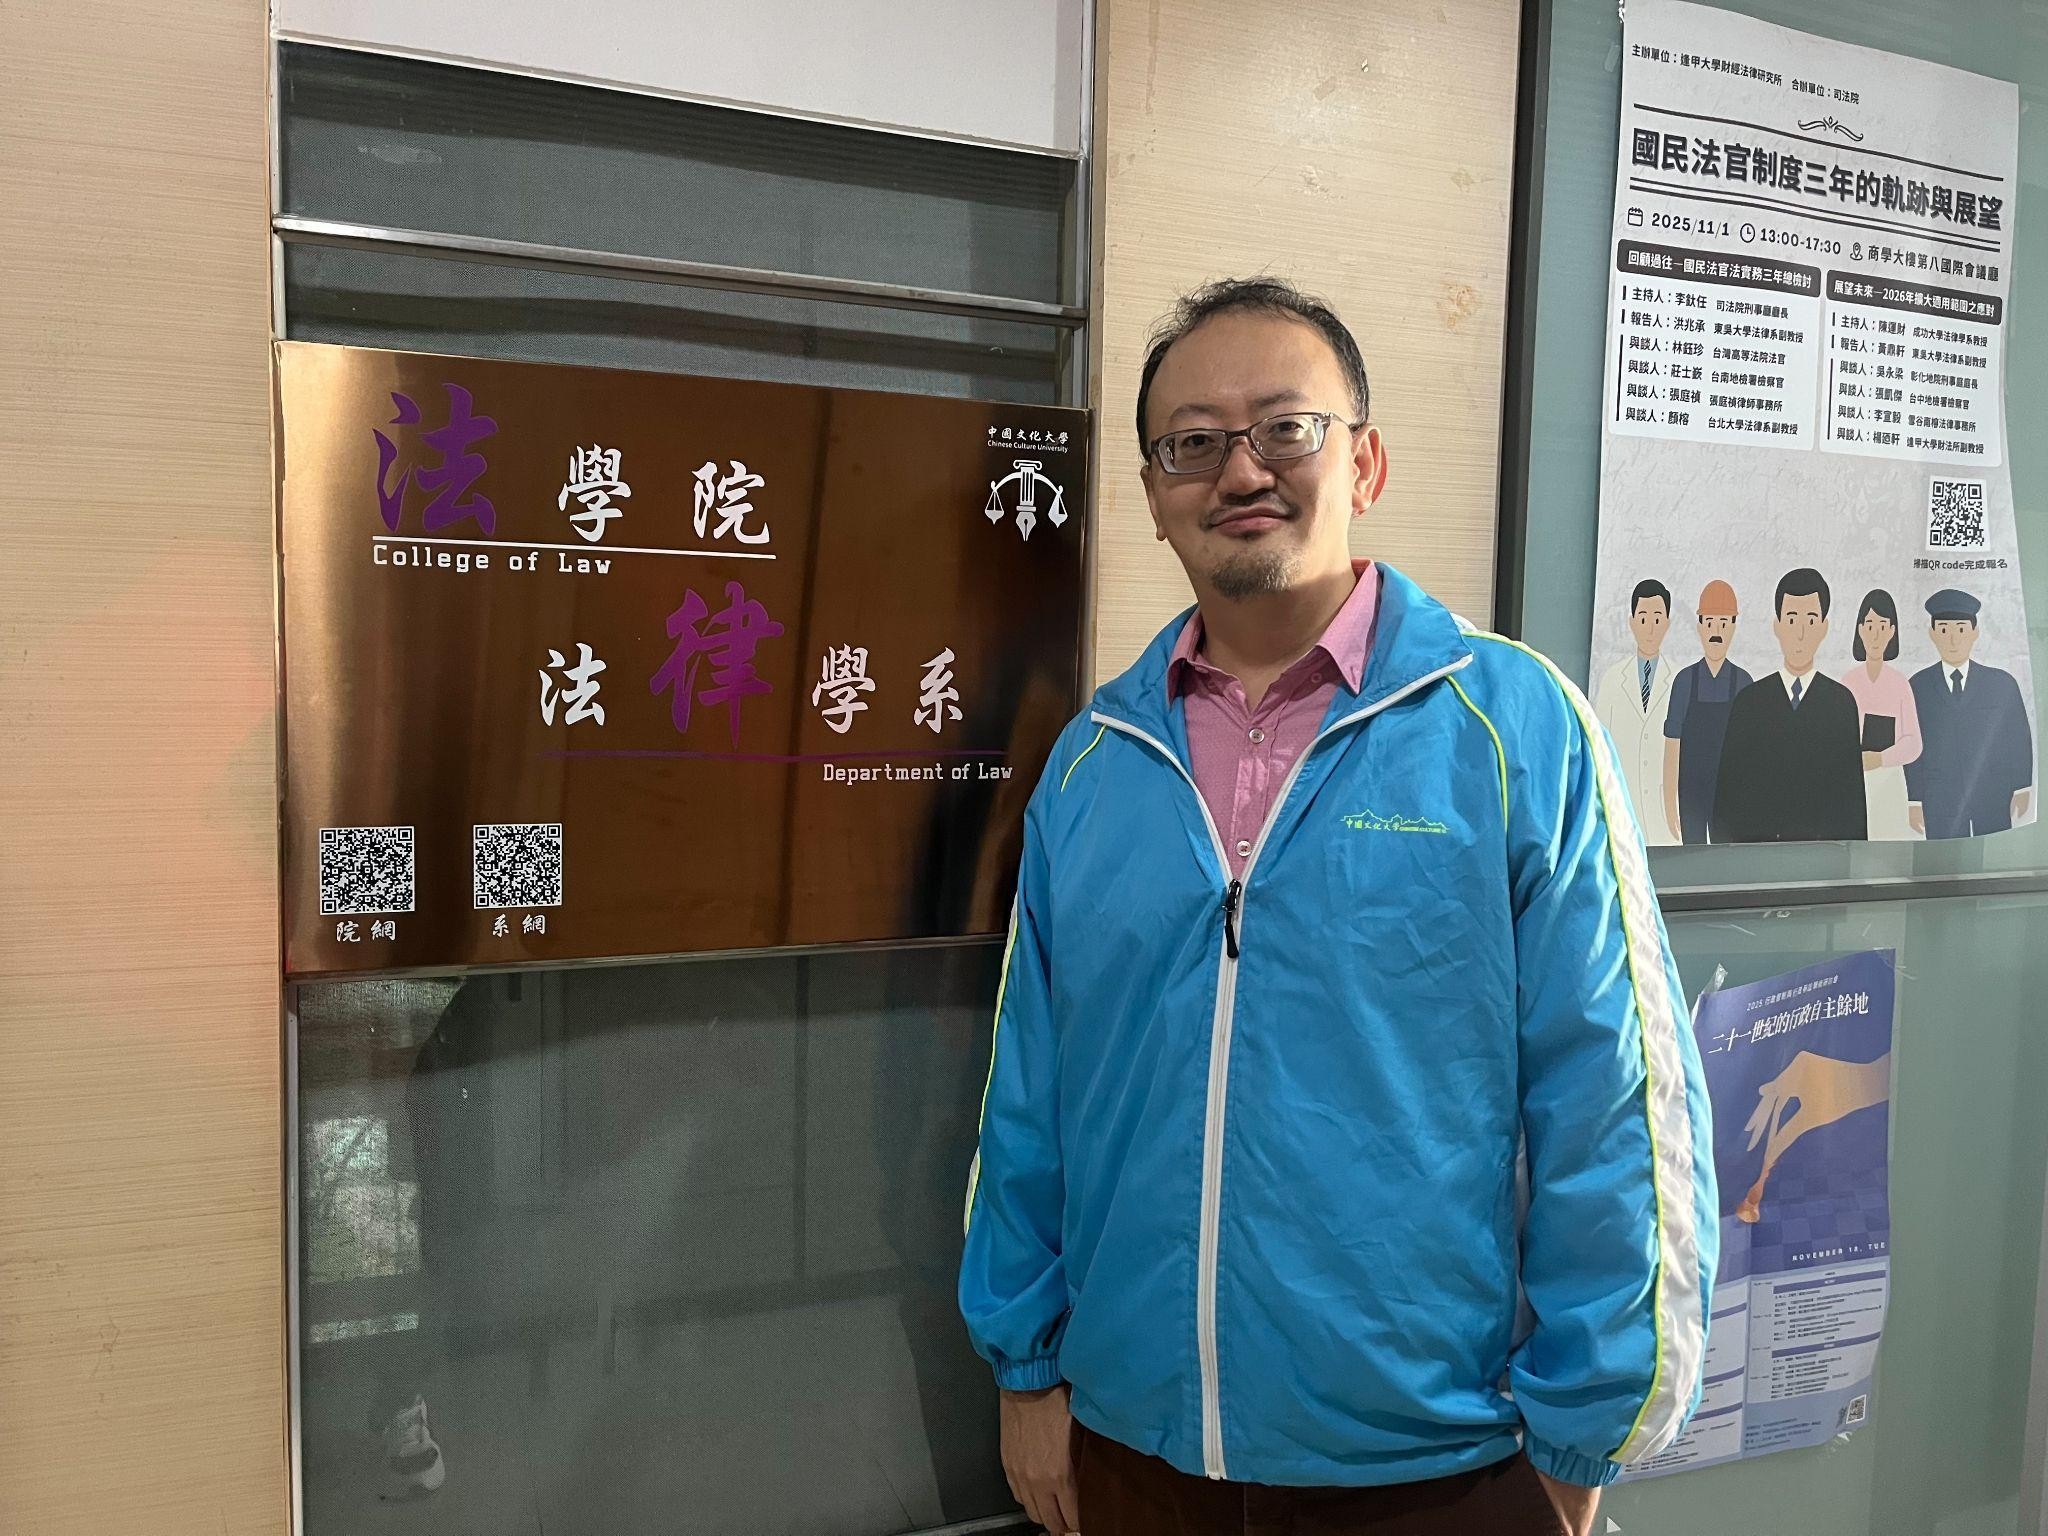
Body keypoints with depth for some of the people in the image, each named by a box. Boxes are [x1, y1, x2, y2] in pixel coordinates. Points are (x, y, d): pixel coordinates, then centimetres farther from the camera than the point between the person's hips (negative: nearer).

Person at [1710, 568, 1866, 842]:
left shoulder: (1842, 701, 6)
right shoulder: (1749, 701, 4)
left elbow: (1853, 789, 6)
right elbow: (1728, 785, 3)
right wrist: (1726, 849, -3)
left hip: (1826, 843, 0)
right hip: (1757, 843, 0)